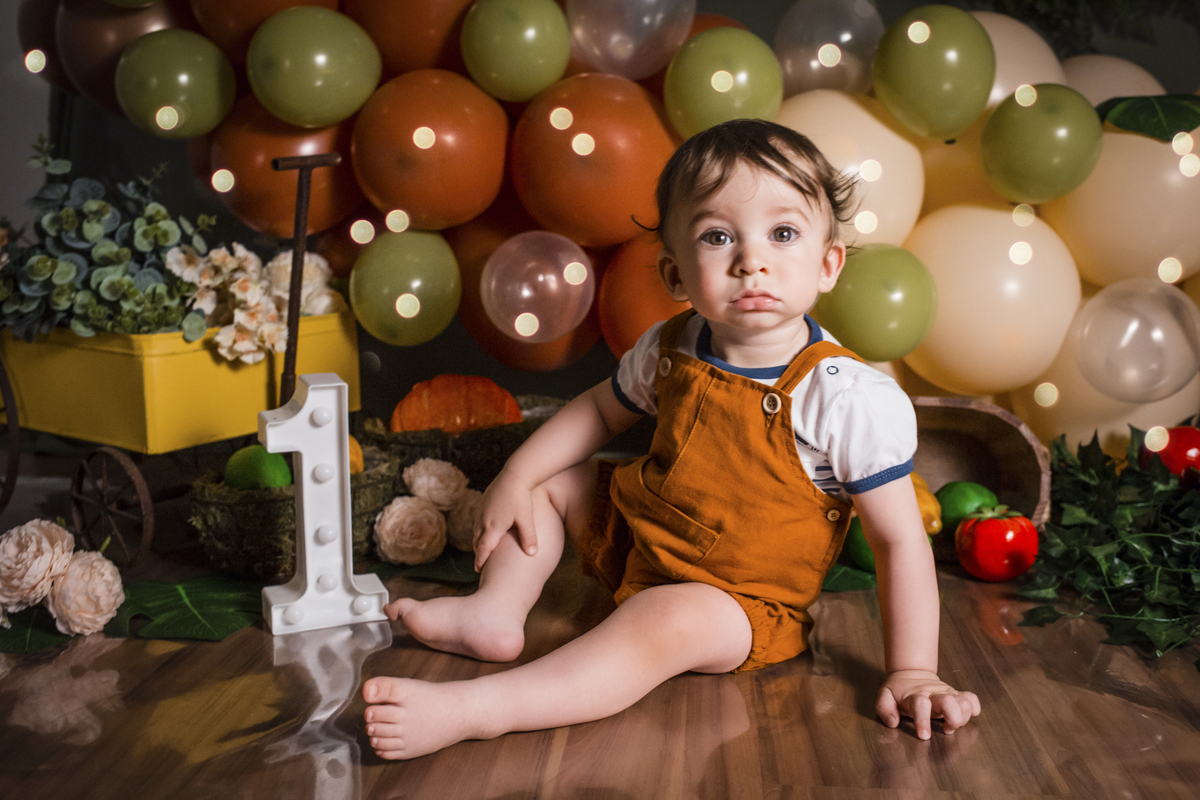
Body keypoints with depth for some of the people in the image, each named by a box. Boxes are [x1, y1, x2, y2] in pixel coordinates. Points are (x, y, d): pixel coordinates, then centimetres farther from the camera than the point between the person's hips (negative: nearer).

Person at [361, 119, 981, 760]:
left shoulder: (854, 400, -27)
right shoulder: (670, 349, -10)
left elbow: (900, 540, -21)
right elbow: (601, 409, 10)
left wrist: (911, 672, -22)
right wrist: (516, 477, 3)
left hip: (738, 602, -6)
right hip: (637, 539, 7)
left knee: (666, 620, -35)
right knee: (549, 481, 8)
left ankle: (470, 708, -37)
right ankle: (496, 612, 5)